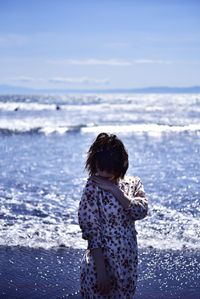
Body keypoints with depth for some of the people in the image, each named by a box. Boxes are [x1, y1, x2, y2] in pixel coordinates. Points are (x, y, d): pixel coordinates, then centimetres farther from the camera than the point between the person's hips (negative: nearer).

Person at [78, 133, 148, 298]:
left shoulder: (133, 183, 3)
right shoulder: (93, 188, -12)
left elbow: (141, 211, -13)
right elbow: (92, 233, -15)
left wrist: (114, 190, -20)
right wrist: (101, 271, -19)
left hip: (129, 265, 5)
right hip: (101, 264, -5)